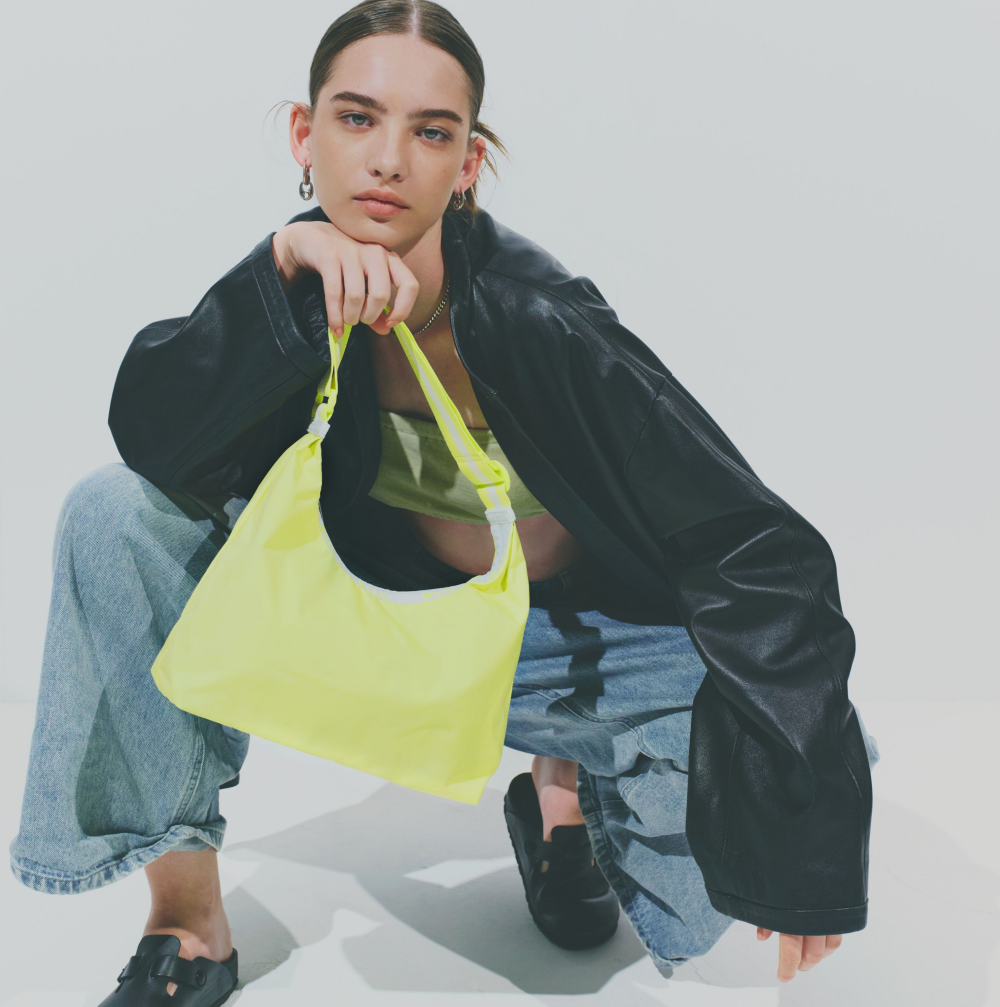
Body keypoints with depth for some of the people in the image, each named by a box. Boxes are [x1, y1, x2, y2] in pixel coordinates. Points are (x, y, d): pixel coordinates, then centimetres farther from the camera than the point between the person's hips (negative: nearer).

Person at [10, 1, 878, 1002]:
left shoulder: (534, 319, -27)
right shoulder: (306, 279, -12)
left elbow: (756, 552, -27)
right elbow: (153, 440, -24)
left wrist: (802, 818, -29)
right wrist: (283, 264, -37)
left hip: (579, 637, -3)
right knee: (115, 513, -17)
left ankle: (568, 783, 9)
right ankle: (186, 921, -8)